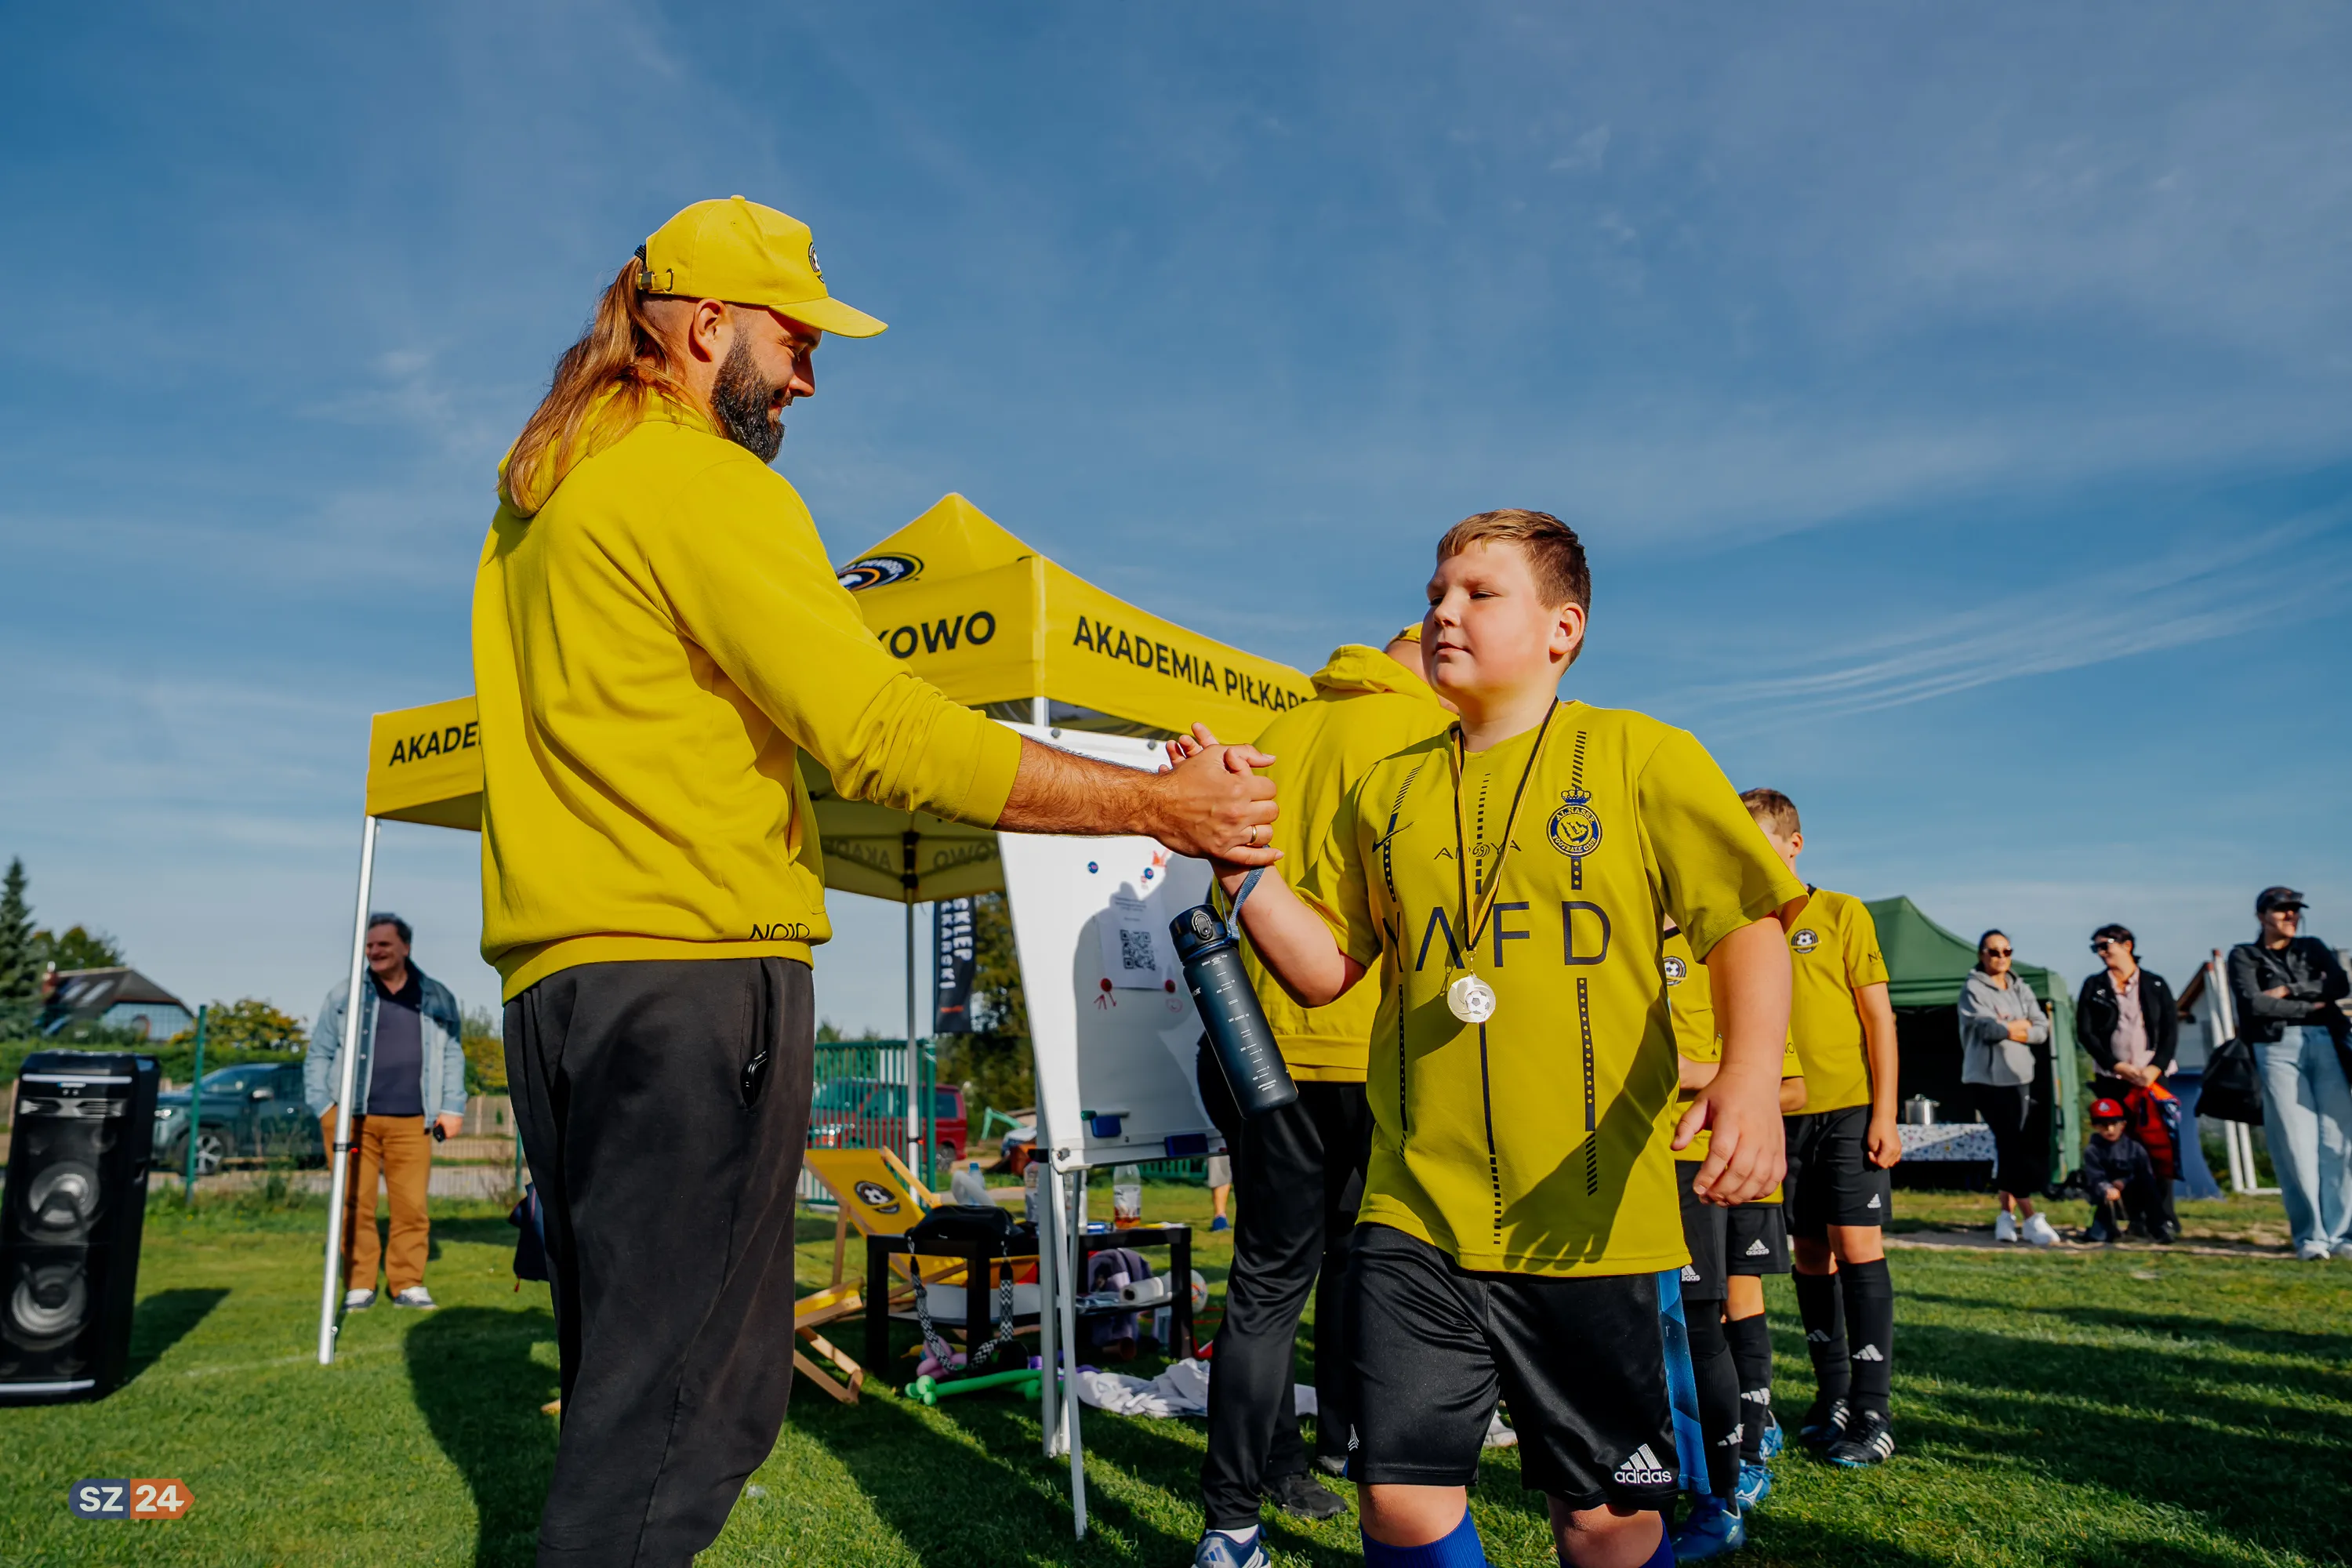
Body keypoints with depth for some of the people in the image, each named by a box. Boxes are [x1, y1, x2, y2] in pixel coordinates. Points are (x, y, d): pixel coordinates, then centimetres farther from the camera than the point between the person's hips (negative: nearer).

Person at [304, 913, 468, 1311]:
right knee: (355, 1203, -1)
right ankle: (359, 1285, 9)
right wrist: (323, 1105, -2)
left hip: (411, 1121, 1)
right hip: (353, 1116, -1)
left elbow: (452, 1057, 13)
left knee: (412, 1204, -2)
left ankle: (408, 1284, 7)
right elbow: (319, 1054, 9)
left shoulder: (437, 998, 11)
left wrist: (452, 1107, 6)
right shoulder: (345, 994, 8)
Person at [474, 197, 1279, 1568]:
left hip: (554, 977, 10)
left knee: (630, 1387, 17)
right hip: (694, 970, -10)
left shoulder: (533, 490, 21)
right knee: (686, 1402, -5)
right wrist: (1157, 804, -13)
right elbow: (884, 733, -17)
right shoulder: (705, 482, -8)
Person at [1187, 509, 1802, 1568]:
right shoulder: (1387, 790, 11)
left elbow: (1747, 926, -2)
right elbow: (1323, 970, 10)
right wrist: (1237, 859, -4)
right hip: (1414, 1209, 3)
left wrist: (1751, 1075, -20)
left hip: (1593, 1218, -2)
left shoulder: (1640, 756, 2)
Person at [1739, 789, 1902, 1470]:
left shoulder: (1842, 915, -2)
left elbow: (1878, 1016, -3)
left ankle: (1871, 1412, 1)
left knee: (1857, 1245, -6)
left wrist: (1884, 1113, -9)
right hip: (1780, 1114, 4)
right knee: (1811, 1253, 8)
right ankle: (1831, 1399, 19)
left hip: (1849, 1108, -4)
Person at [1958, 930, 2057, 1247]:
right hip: (1989, 1078, -6)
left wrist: (2009, 1028, -11)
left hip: (2021, 1077, 6)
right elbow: (1989, 1027, -17)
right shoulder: (1973, 990, -4)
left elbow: (2042, 1029, 3)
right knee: (2011, 1146, -9)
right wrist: (2022, 1025, -3)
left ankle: (2007, 1215, 17)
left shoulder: (2021, 989, 13)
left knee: (2012, 1146, 8)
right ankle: (2030, 1219, -7)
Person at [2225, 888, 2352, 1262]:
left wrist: (2288, 991, -5)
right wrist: (2311, 1005, 0)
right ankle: (2310, 1235, -6)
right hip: (2278, 1047, -3)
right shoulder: (2245, 956, 11)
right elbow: (2253, 1004, -4)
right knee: (2296, 1143, -8)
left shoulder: (2313, 948, 21)